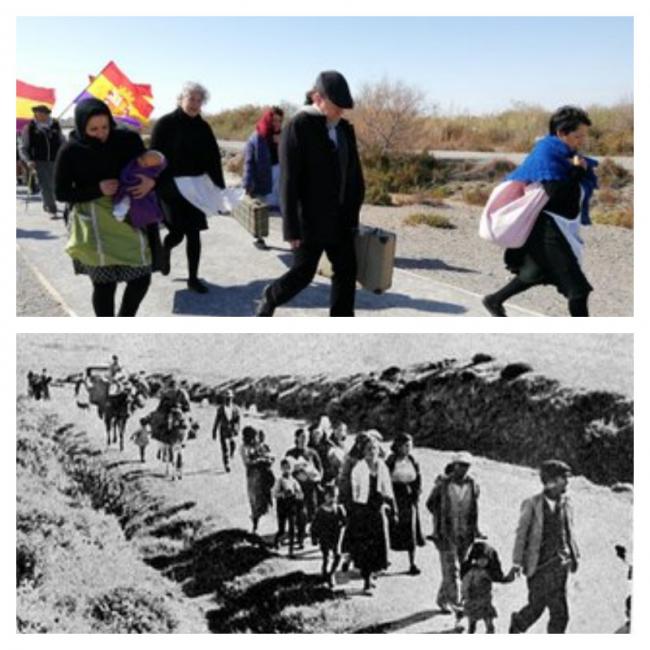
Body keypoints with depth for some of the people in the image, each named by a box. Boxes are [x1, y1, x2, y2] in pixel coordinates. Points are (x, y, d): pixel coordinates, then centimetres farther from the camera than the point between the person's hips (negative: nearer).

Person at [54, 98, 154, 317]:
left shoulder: (128, 140, -3)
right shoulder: (70, 151, -8)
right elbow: (61, 193, -3)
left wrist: (150, 181, -15)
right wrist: (97, 189, -19)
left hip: (127, 215, 3)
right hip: (94, 221, -3)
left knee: (141, 277, 5)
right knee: (104, 282, -3)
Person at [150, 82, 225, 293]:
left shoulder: (203, 127, 7)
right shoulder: (165, 124, -6)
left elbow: (213, 158, 8)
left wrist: (219, 186, 1)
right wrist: (155, 187, -18)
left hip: (195, 190, 4)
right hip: (171, 189, -4)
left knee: (193, 233, 4)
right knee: (178, 232, -6)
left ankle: (193, 278, 13)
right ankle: (166, 247, 31)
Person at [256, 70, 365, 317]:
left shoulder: (345, 129, 7)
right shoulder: (298, 127, -13)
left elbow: (354, 173, 13)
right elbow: (288, 181, -15)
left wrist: (353, 212, 9)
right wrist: (291, 227, -17)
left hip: (340, 218, 6)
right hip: (310, 219, -6)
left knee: (347, 271, 6)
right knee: (303, 272, 3)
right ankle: (269, 298, 32)